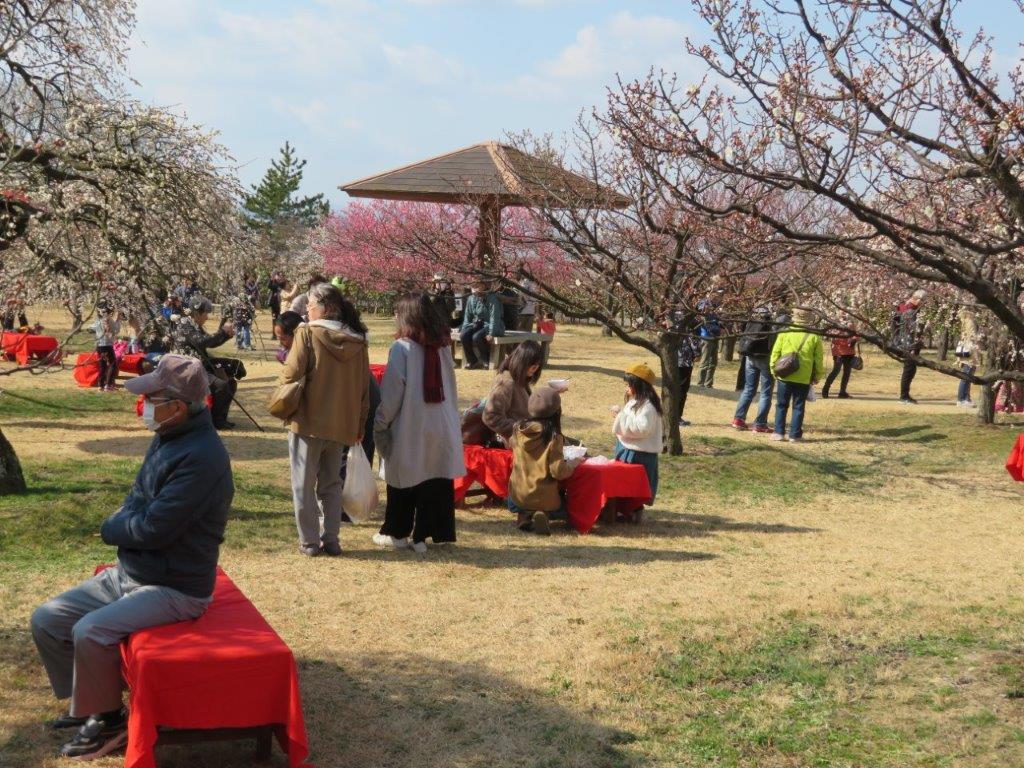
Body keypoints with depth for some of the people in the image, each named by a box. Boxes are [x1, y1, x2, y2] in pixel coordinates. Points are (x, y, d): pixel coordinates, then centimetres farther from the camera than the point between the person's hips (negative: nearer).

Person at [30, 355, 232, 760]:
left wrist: (112, 528, -8)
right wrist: (126, 525, -10)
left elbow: (154, 527, -27)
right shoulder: (166, 438, 6)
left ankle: (107, 721, -4)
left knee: (91, 632, -28)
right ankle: (87, 700, 21)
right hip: (128, 573, 10)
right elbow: (137, 503, 13)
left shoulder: (201, 457, -25)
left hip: (175, 589, -9)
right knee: (47, 620, 5)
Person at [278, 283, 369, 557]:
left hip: (307, 421, -5)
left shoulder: (307, 333, -12)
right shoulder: (357, 340, 3)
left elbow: (291, 375, -15)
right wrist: (360, 425, 14)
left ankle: (309, 541, 9)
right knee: (331, 484, 17)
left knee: (304, 485, 7)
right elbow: (364, 387, 7)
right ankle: (331, 540, 17)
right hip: (341, 424, 5)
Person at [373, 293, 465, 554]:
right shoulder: (442, 347, 6)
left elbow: (392, 391, -10)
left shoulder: (401, 348, -9)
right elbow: (451, 388, 10)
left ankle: (397, 532, 18)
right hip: (442, 428, 4)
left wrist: (380, 424, -2)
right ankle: (434, 532, 8)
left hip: (409, 428, -4)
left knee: (404, 482, 8)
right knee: (438, 480, 6)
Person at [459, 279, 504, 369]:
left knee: (476, 337, -32)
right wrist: (463, 330, 0)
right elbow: (467, 316, 12)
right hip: (476, 324, 6)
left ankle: (487, 361, -9)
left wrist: (491, 333, -28)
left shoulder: (492, 298, -16)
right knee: (464, 336, -21)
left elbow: (494, 317, -20)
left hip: (489, 325, -6)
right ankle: (472, 361, -6)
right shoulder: (471, 298, 4)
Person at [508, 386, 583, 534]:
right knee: (565, 509, 29)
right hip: (543, 500, -4)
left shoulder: (518, 429, -5)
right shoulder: (553, 438, -19)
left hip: (518, 497, 4)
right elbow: (559, 472, -20)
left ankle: (524, 515, 3)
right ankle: (545, 515, -5)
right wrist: (575, 462, -2)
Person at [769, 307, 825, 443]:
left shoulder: (785, 333, -2)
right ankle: (795, 435, 5)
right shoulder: (814, 337, -1)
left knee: (781, 405, 10)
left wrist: (774, 370, 9)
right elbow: (819, 359, 2)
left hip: (784, 376, 0)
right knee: (798, 407, 6)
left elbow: (775, 353, -1)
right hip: (804, 378, 0)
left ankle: (779, 432, 7)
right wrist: (817, 376, 12)